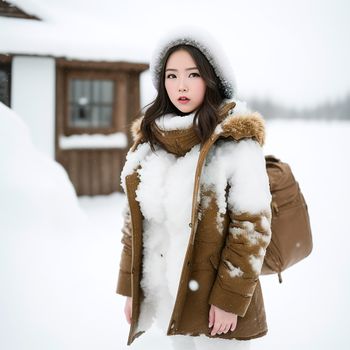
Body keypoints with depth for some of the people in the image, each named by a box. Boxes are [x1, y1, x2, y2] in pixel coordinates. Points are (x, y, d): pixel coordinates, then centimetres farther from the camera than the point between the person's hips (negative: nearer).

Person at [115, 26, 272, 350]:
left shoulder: (236, 142, -13)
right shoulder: (148, 140, 3)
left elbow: (252, 227, -13)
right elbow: (135, 220, 7)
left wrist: (230, 298, -14)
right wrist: (131, 288, 6)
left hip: (216, 301, -5)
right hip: (166, 295, 5)